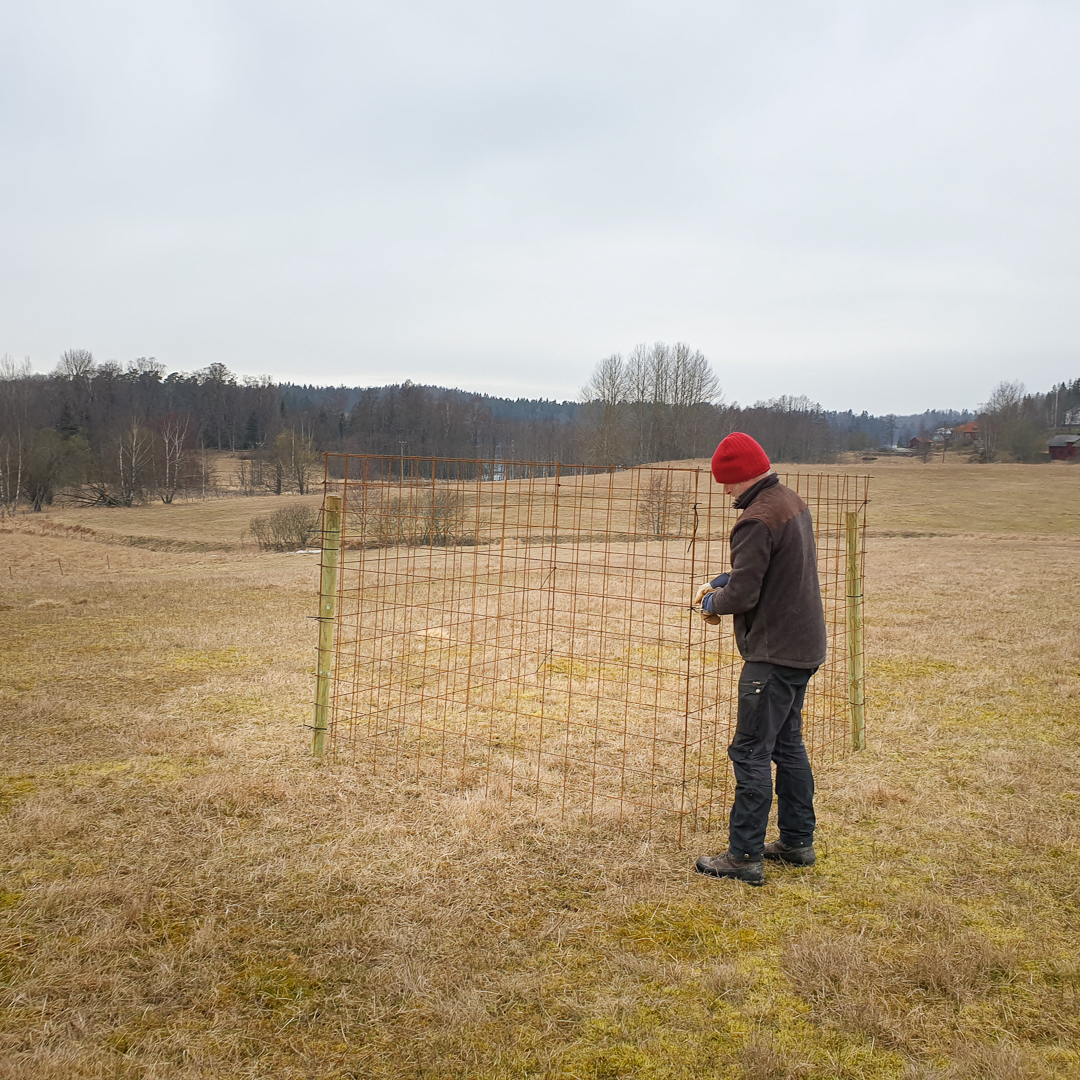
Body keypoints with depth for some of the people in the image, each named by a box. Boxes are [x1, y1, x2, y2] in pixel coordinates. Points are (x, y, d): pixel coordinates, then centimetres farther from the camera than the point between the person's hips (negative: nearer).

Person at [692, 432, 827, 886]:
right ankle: (797, 842, 29)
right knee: (787, 744, 19)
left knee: (751, 752, -3)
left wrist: (712, 602, -2)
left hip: (774, 653, -10)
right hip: (804, 647, 10)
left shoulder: (757, 520, -21)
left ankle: (745, 856, 3)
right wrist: (719, 583, 10)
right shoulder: (792, 501, 10)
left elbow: (742, 594, -23)